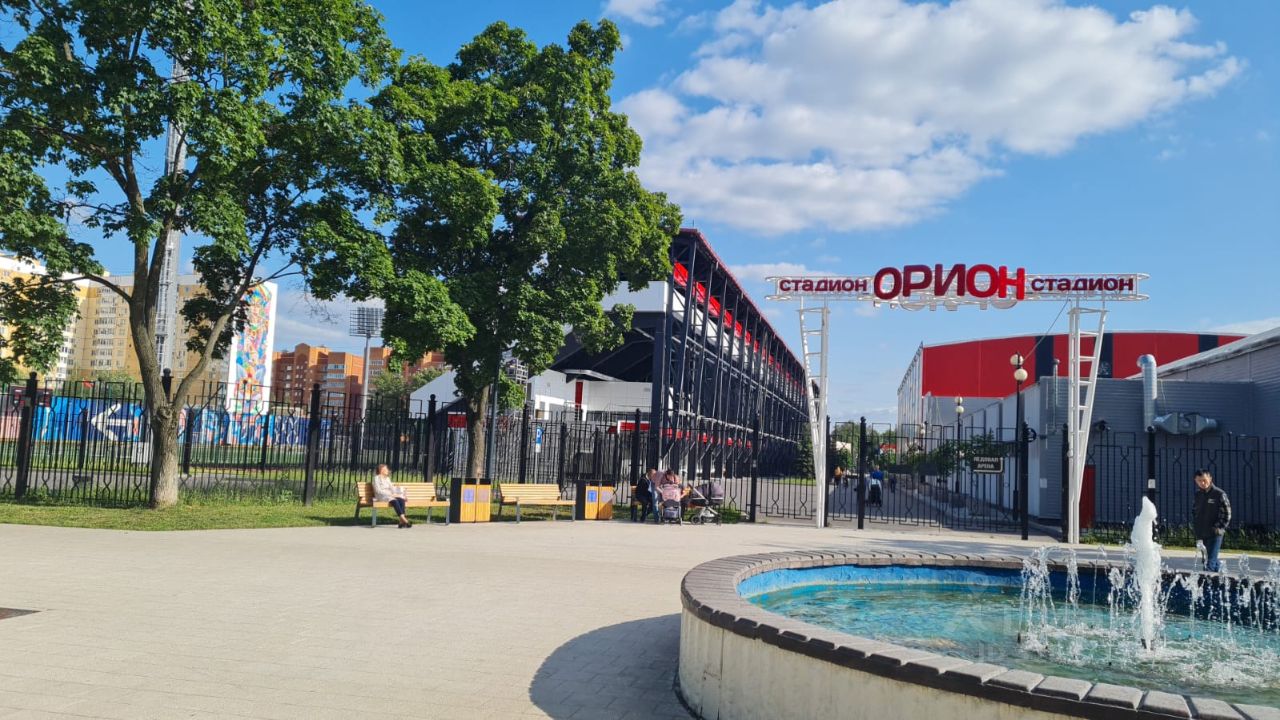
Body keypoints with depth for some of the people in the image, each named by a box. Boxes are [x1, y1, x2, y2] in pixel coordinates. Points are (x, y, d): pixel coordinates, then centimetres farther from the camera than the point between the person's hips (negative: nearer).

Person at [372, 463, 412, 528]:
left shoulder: (387, 478, 21)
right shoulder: (376, 478, -2)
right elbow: (378, 491, -12)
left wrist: (395, 494, -6)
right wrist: (391, 494, -18)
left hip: (389, 495, 6)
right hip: (381, 497, -6)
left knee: (401, 499, -25)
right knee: (394, 501, -36)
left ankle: (402, 521, -36)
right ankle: (404, 519, -43)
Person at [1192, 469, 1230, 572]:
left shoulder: (1219, 494, -7)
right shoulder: (1198, 494, 11)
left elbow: (1227, 513, -6)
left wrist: (1220, 528, -13)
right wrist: (1198, 533, 12)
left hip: (1215, 533, -6)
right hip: (1202, 534, 6)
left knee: (1210, 563, -13)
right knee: (1206, 560, 13)